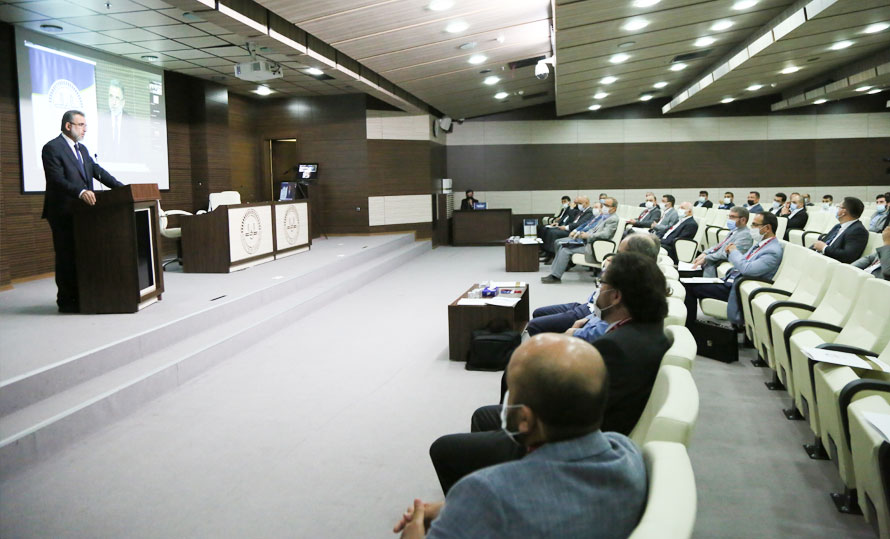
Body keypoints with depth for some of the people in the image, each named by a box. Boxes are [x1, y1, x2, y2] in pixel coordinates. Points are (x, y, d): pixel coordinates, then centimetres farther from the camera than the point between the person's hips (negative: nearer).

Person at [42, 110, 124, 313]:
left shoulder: (82, 149, 16)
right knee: (66, 257, -3)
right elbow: (57, 180, -21)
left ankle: (81, 298, 20)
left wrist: (122, 188, 2)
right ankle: (66, 302, 5)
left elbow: (98, 171, 12)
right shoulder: (52, 148, -10)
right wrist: (80, 192, -35)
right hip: (63, 213, -8)